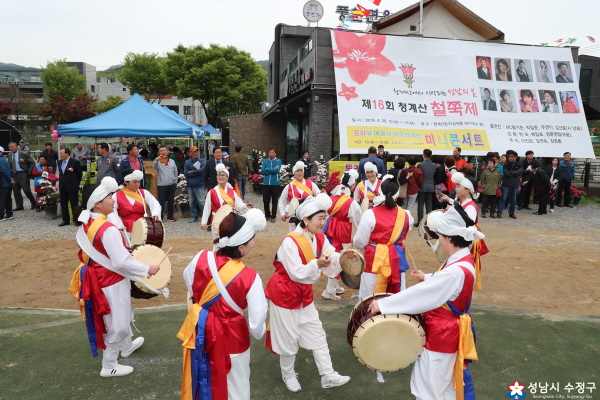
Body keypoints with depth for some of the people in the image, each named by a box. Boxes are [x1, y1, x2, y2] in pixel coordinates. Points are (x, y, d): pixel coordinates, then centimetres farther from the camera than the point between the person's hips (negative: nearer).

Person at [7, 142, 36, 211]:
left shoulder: (23, 154, -6)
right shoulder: (9, 155, 10)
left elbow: (32, 163, -5)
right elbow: (9, 165, 16)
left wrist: (29, 172, -9)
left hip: (22, 174, -6)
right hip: (14, 175, 6)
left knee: (26, 190, -6)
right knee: (16, 191, 7)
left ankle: (33, 203, 14)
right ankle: (19, 206, 16)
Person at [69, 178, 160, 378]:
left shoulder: (85, 224, -1)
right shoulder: (107, 229, -30)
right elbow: (122, 263, -30)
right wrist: (147, 269, -18)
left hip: (96, 276, 9)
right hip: (111, 281, -9)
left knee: (121, 315, 29)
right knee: (116, 323, 10)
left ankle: (127, 346, 50)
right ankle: (109, 366, 26)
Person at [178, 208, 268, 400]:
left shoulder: (201, 258, -16)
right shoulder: (249, 277, -27)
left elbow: (189, 284, 6)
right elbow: (257, 323, -23)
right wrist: (258, 332, 0)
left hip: (200, 332, 4)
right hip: (230, 338, -4)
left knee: (202, 381, 28)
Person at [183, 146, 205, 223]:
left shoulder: (202, 161, 0)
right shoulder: (187, 162, 7)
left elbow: (202, 170, -16)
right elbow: (185, 173, -3)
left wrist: (192, 172, -6)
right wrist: (197, 172, -9)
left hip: (199, 185, -3)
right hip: (190, 185, 4)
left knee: (201, 201, -8)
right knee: (192, 202, 9)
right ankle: (194, 216, 21)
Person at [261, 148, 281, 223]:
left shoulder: (278, 161, -1)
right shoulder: (265, 161, 7)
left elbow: (277, 170, -17)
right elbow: (262, 171, -5)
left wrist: (267, 169, -7)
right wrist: (272, 170, -12)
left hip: (275, 183, -3)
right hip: (266, 183, 3)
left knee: (274, 201, 3)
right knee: (265, 200, 8)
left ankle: (273, 216, 13)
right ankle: (267, 214, 24)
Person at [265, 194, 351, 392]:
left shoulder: (320, 239, -4)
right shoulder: (290, 242, -28)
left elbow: (332, 262, -8)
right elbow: (297, 273, -29)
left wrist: (343, 257, -29)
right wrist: (317, 264, -43)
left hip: (304, 293, 7)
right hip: (284, 293, -7)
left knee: (316, 333, 11)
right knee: (288, 337, 9)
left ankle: (328, 376, 23)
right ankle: (288, 375, 33)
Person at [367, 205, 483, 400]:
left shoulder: (456, 271, -33)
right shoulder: (463, 261, -3)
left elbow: (421, 294, -32)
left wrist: (382, 304, -27)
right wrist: (427, 278, 6)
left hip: (442, 335, -9)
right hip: (450, 331, 9)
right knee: (453, 378, 29)